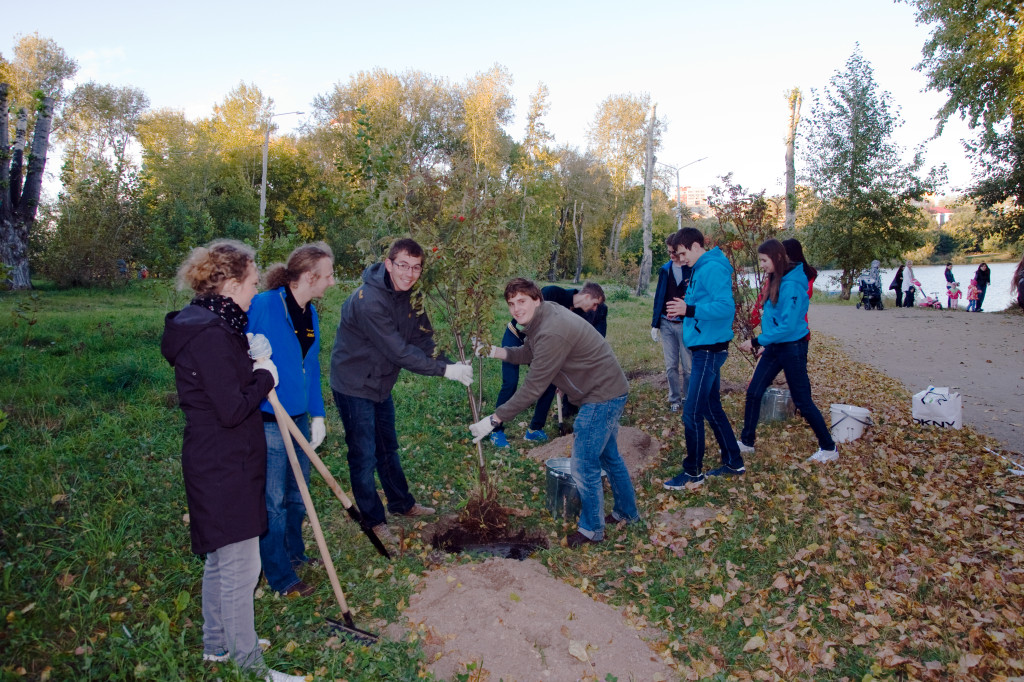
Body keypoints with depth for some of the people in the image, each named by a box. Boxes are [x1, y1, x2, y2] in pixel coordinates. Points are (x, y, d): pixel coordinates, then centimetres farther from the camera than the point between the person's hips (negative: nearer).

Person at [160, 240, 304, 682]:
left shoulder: (210, 325, 10)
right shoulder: (211, 334, -23)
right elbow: (233, 409, -24)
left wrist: (253, 364, 3)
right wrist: (265, 377, -10)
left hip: (221, 463, 11)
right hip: (223, 468, -11)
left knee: (220, 559, 23)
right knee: (240, 567, 2)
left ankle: (217, 643, 40)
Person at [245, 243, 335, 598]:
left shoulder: (310, 314, 6)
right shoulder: (263, 306, -17)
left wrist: (318, 414, 12)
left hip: (300, 419, 8)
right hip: (268, 423, -7)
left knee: (297, 496, 21)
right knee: (274, 502, 6)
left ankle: (294, 554, 42)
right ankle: (280, 577, 22)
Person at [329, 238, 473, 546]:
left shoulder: (409, 297, -2)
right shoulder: (369, 300, -30)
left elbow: (423, 340, -2)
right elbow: (399, 351, -32)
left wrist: (452, 364, -18)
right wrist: (445, 370, -29)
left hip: (380, 383, 9)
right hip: (354, 385, -8)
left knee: (388, 447, 22)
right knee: (364, 455, 2)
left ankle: (402, 503, 39)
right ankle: (373, 520, 18)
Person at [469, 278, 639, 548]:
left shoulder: (552, 333, -29)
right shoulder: (543, 315, 2)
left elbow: (532, 389, -29)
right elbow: (527, 354, 14)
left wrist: (494, 419, -25)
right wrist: (495, 351, -4)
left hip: (602, 396, -11)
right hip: (610, 391, 11)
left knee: (584, 466, 0)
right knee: (609, 456, 24)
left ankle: (592, 529, 19)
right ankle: (627, 513, 43)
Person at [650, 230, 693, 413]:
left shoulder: (694, 269, -7)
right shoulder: (665, 269, 7)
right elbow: (659, 297, 10)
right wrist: (655, 324, 7)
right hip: (667, 324, 4)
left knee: (688, 367, 3)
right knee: (671, 366, 9)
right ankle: (674, 399, 21)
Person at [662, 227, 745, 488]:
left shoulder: (712, 269, -16)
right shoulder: (702, 269, 15)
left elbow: (726, 307, -25)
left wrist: (689, 309, -25)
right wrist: (686, 308, 5)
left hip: (709, 350, -10)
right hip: (704, 348, 10)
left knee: (692, 413, -4)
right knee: (712, 408, 18)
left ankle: (693, 472, 9)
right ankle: (733, 462, 30)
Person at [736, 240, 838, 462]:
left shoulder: (791, 285, -21)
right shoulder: (775, 281, 6)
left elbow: (787, 326, -25)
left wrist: (757, 341, -22)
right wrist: (766, 342, 12)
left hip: (792, 348, -8)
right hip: (774, 347, 9)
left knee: (802, 401, 3)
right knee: (753, 392, 8)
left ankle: (829, 448, 20)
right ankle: (746, 442, 20)